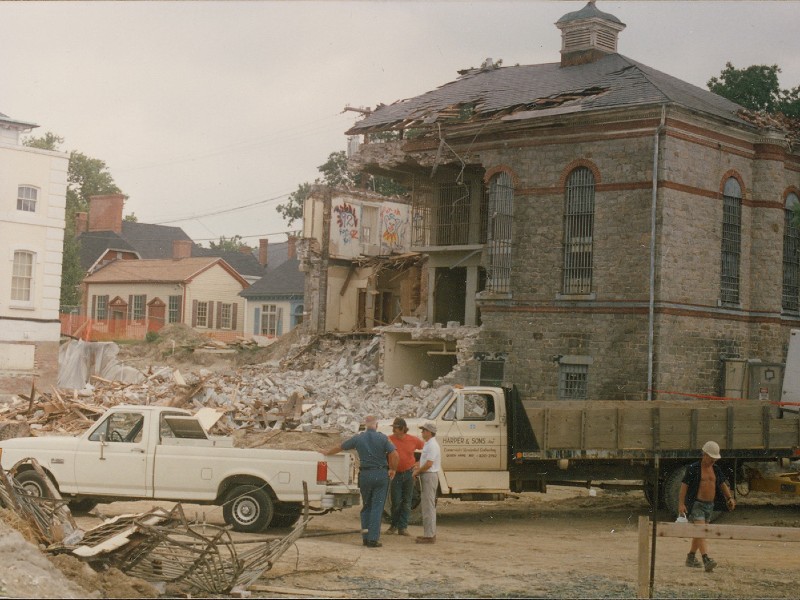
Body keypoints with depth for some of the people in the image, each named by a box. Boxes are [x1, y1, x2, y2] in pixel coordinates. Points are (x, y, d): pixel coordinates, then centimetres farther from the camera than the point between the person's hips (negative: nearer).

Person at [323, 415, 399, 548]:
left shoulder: (358, 438, 3)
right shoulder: (382, 438, -4)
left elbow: (340, 447, 14)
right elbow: (394, 454, -11)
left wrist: (327, 452, 32)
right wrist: (393, 469, 5)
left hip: (365, 474, 2)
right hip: (381, 474, -2)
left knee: (366, 506, 16)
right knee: (377, 507, 0)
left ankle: (365, 537, 14)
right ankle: (373, 538, -4)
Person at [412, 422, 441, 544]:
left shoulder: (432, 445, -17)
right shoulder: (428, 444, 16)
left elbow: (429, 464, -22)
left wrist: (418, 472, -11)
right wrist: (418, 467, 8)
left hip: (429, 476, -11)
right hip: (427, 476, 11)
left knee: (428, 506, -9)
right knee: (428, 505, 15)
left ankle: (429, 535, -7)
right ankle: (430, 533, 22)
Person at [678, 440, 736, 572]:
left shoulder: (716, 469, 9)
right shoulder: (693, 468, -10)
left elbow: (723, 484, 16)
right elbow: (684, 485, -11)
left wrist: (730, 498, 0)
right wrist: (681, 504, -17)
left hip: (709, 505, 7)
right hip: (696, 504, -7)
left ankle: (691, 557, 30)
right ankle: (706, 560, -28)